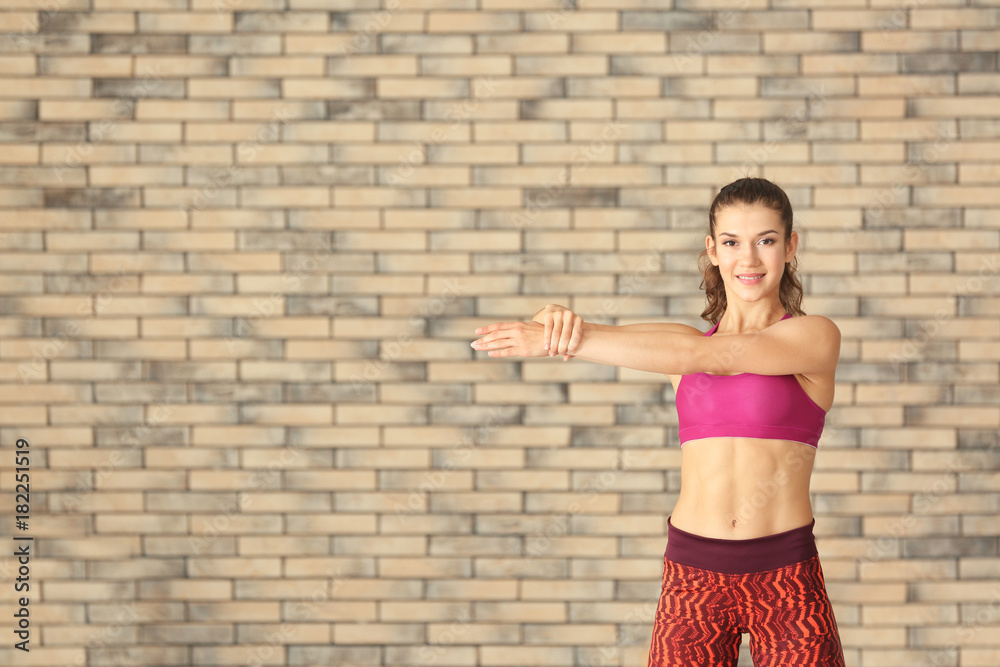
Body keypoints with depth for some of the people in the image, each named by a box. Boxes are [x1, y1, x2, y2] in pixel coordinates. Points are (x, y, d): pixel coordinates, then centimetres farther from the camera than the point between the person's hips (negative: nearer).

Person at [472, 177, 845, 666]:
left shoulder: (816, 336, 0)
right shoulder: (686, 341, 12)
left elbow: (708, 356, -14)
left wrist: (570, 339, -19)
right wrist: (560, 319, -26)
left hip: (785, 576, -2)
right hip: (694, 575, 2)